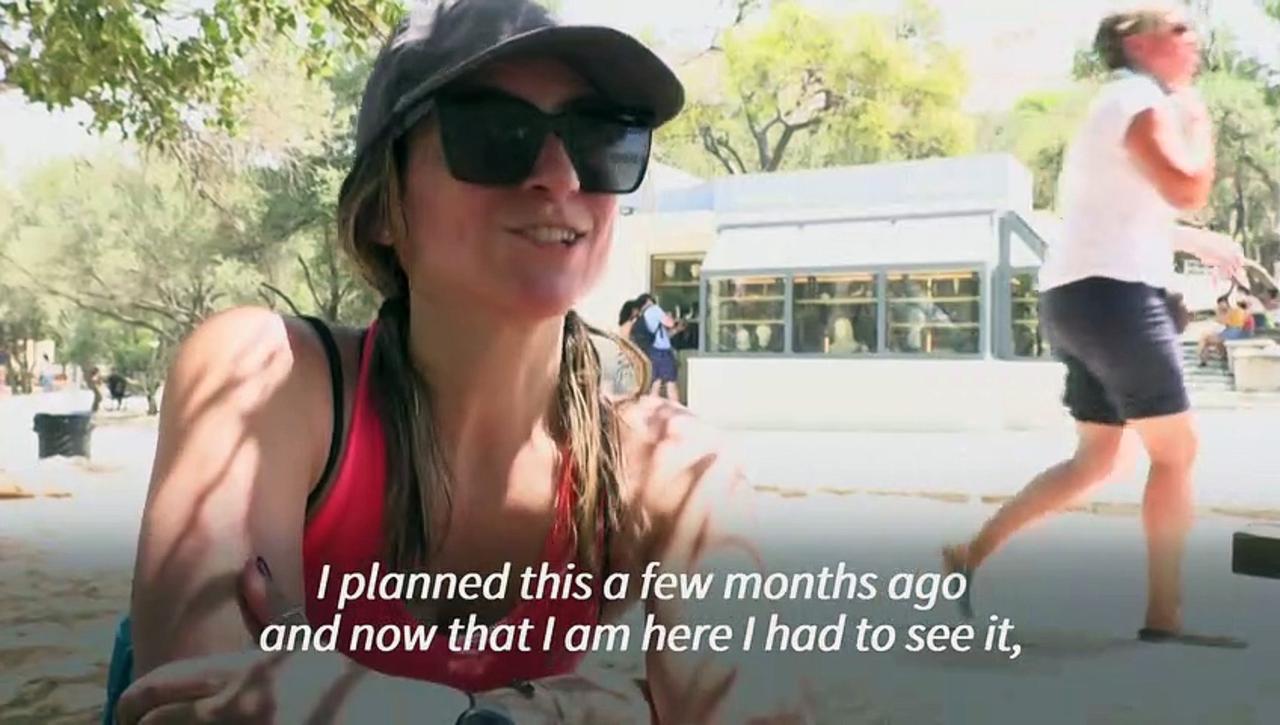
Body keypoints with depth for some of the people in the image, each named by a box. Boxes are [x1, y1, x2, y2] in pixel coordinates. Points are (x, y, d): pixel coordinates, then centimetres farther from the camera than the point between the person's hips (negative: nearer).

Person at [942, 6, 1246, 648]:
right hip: (1111, 292, -10)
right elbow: (1187, 190, -20)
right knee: (1176, 450, -2)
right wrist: (1198, 119, -3)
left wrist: (1200, 243, 32)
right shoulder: (1140, 100, -7)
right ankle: (1163, 618, 3)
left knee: (1094, 460, 14)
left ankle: (972, 552, 11)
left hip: (1083, 294, 10)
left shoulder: (1125, 103, 25)